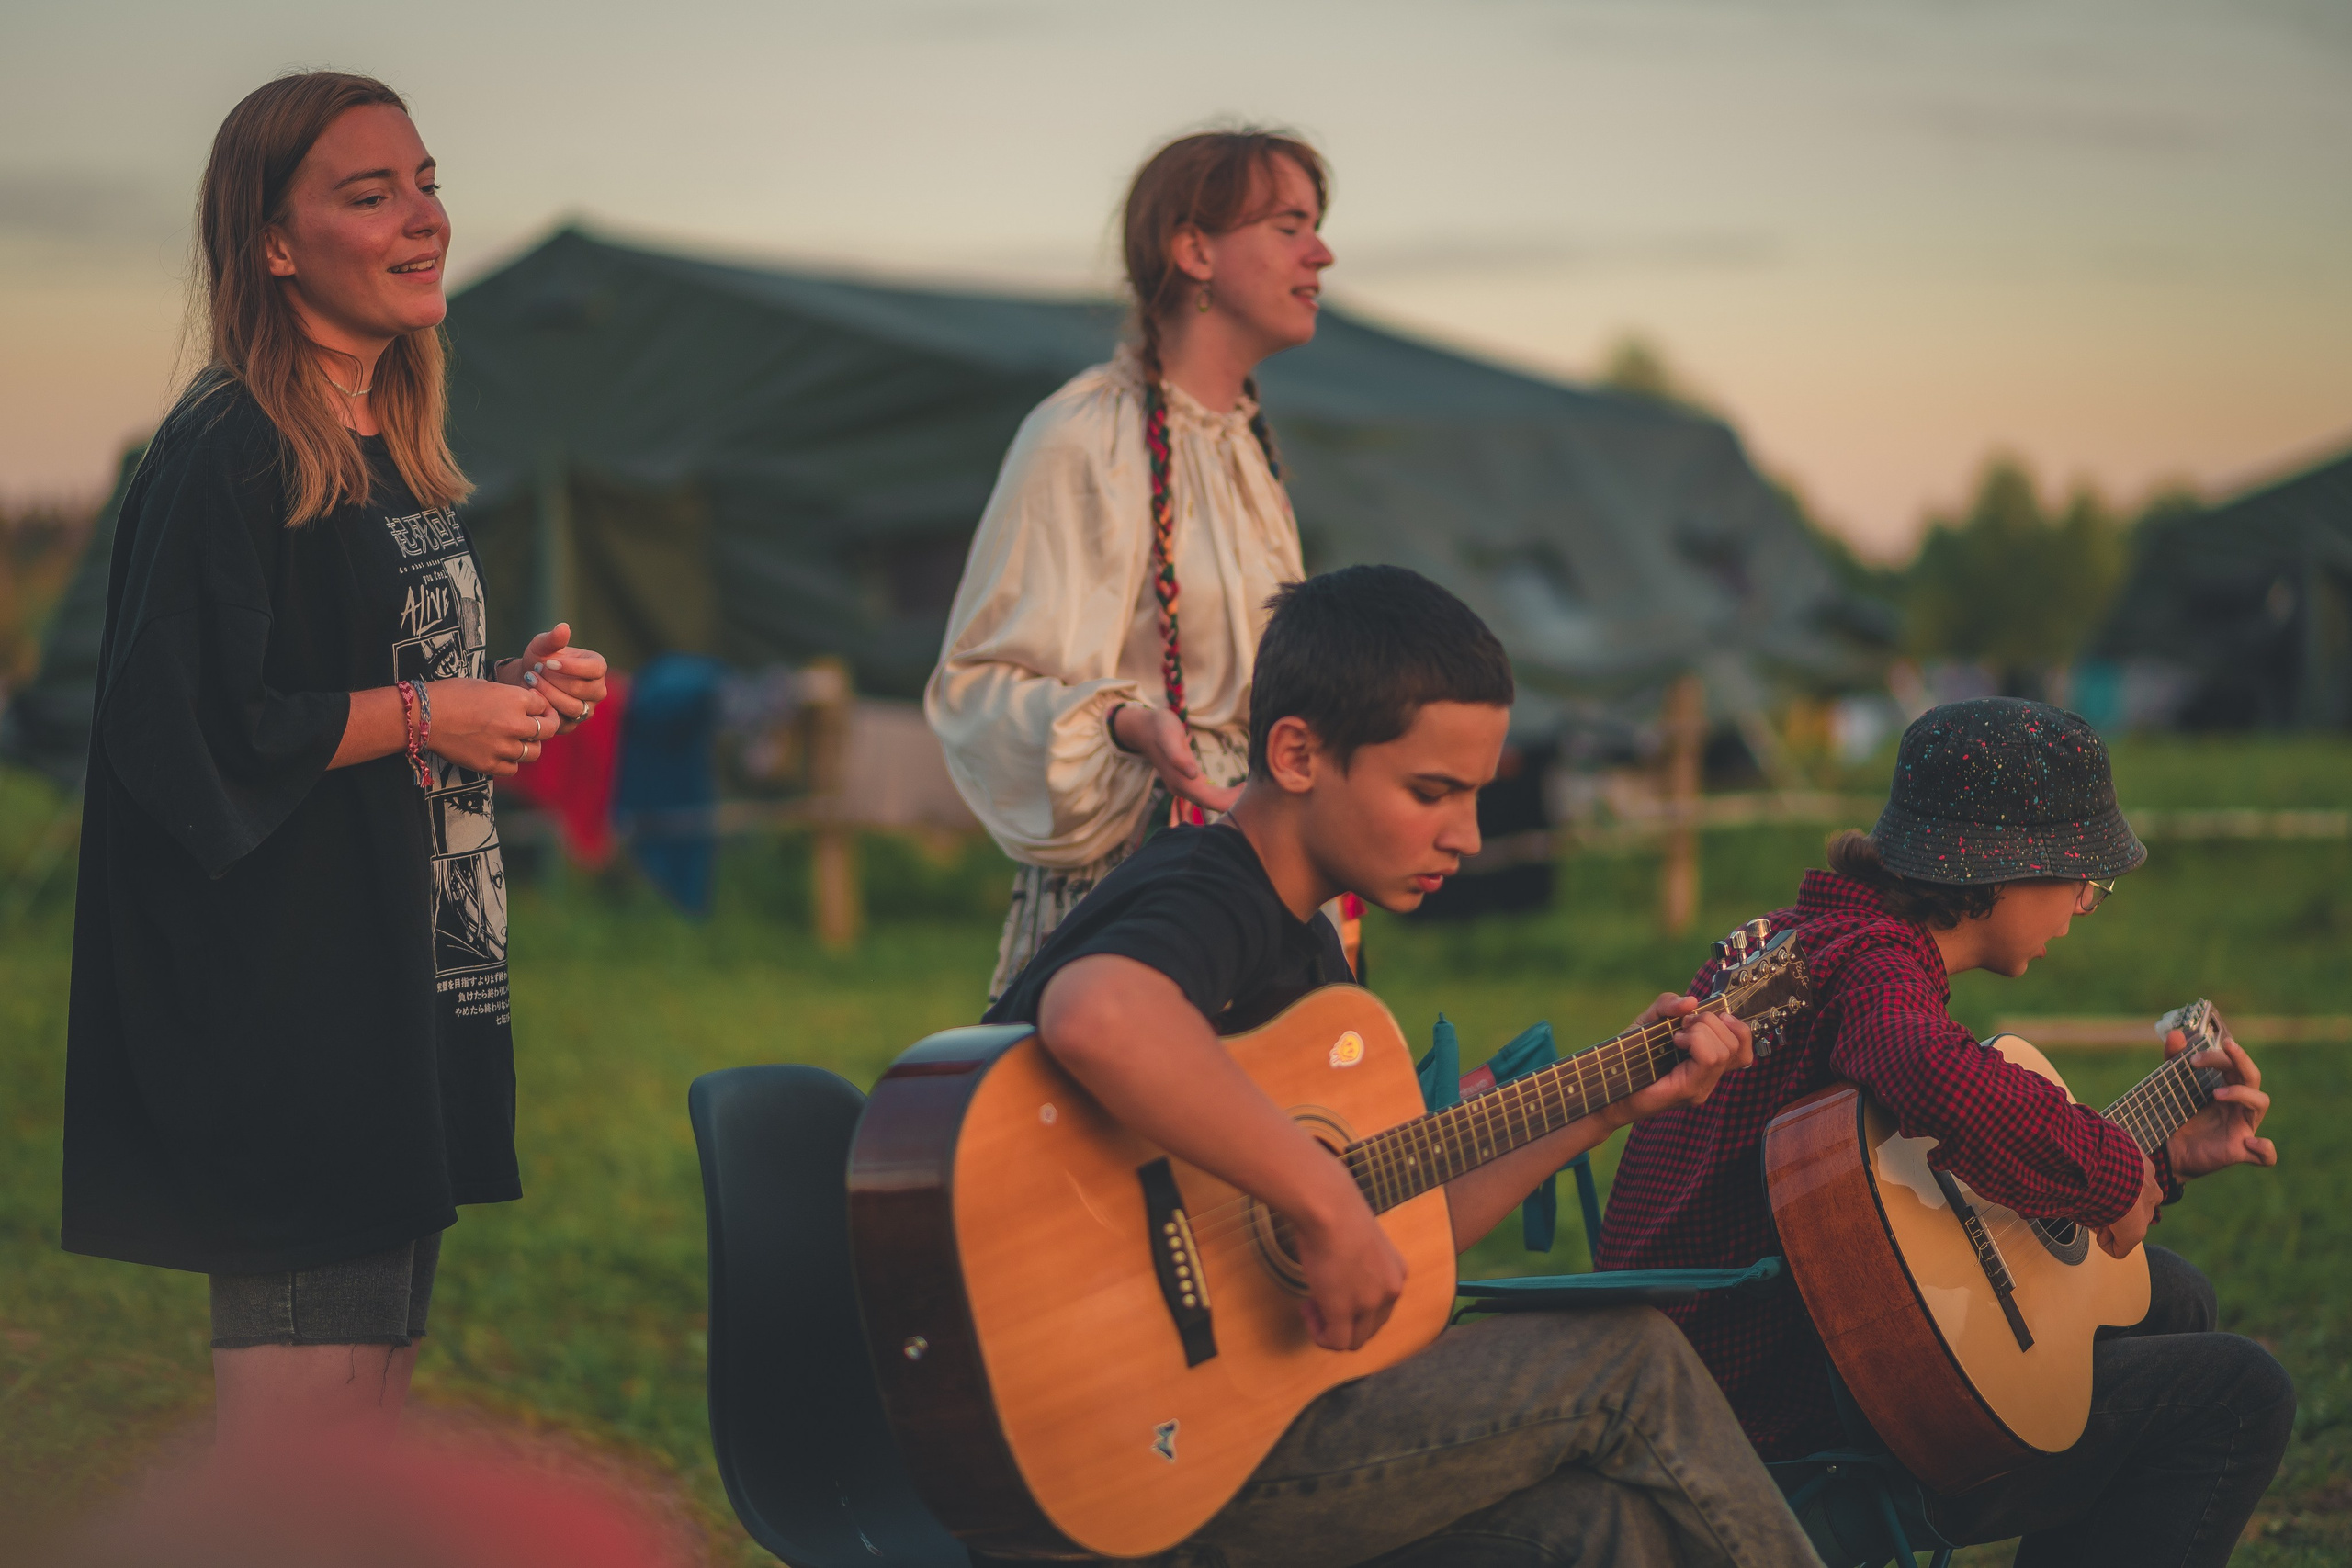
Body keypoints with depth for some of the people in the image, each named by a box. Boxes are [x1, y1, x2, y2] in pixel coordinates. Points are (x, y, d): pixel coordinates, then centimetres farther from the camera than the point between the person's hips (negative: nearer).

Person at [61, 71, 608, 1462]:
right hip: (290, 999, -9)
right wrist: (421, 716, -15)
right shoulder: (228, 454, -13)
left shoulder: (398, 458, 15)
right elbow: (171, 728, -21)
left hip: (421, 982, 9)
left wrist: (510, 692, 8)